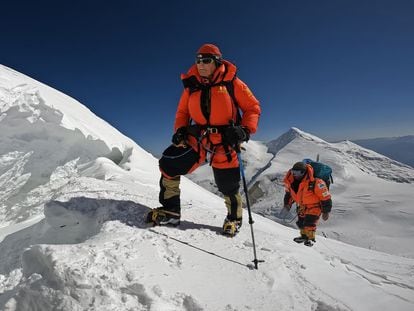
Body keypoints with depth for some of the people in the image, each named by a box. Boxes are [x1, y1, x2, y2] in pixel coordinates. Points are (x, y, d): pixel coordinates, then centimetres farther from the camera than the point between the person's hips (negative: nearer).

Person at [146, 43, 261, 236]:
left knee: (228, 187, 7)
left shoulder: (232, 83, -4)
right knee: (168, 165, -12)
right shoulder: (192, 84, 5)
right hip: (196, 140, 3)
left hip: (225, 144, -3)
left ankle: (234, 218, 39)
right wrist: (180, 130, -6)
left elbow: (252, 107, -1)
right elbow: (182, 112, 13)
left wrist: (245, 130, -17)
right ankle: (170, 211, 5)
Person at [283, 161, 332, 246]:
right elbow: (288, 192, 9)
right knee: (301, 222, 13)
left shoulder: (315, 182, -34)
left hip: (314, 205, -6)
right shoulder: (291, 181, -16)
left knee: (309, 222, -15)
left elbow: (325, 197, -23)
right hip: (302, 205, 6)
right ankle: (304, 235, 33)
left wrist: (326, 211, -17)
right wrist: (287, 203, 11)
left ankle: (310, 238, 1)